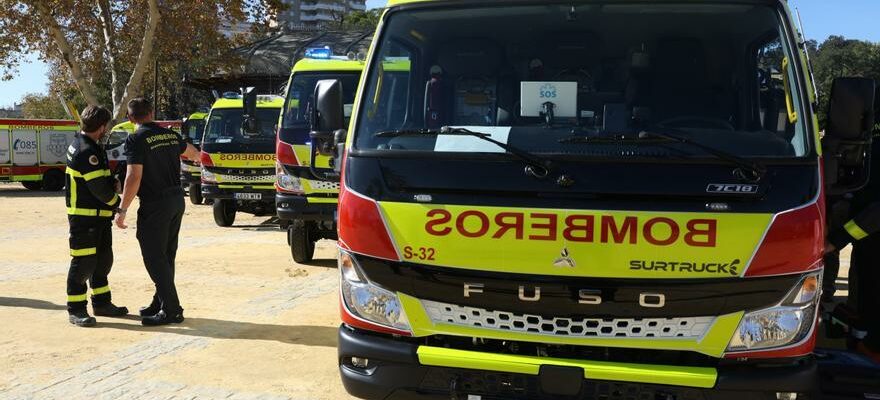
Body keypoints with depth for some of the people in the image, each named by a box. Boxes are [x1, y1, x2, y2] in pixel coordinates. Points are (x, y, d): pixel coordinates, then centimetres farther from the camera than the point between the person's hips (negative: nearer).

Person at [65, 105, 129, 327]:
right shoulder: (86, 152, -21)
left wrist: (112, 182, -1)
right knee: (83, 262, -4)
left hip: (98, 215, 11)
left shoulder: (91, 146, 12)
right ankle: (76, 310, 5)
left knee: (103, 259, 17)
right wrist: (116, 202, -6)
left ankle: (101, 303, 28)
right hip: (84, 217, -11)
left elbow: (102, 178, 20)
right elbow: (98, 186, -22)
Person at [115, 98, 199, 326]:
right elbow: (193, 153, 28)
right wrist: (198, 157, 52)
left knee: (154, 258, -3)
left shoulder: (136, 140, -12)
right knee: (166, 256, 16)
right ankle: (161, 303, 25)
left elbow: (133, 178, -19)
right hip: (177, 200, 8)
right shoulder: (171, 135, 9)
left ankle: (171, 310, -4)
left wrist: (123, 209, -14)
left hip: (155, 205, -8)